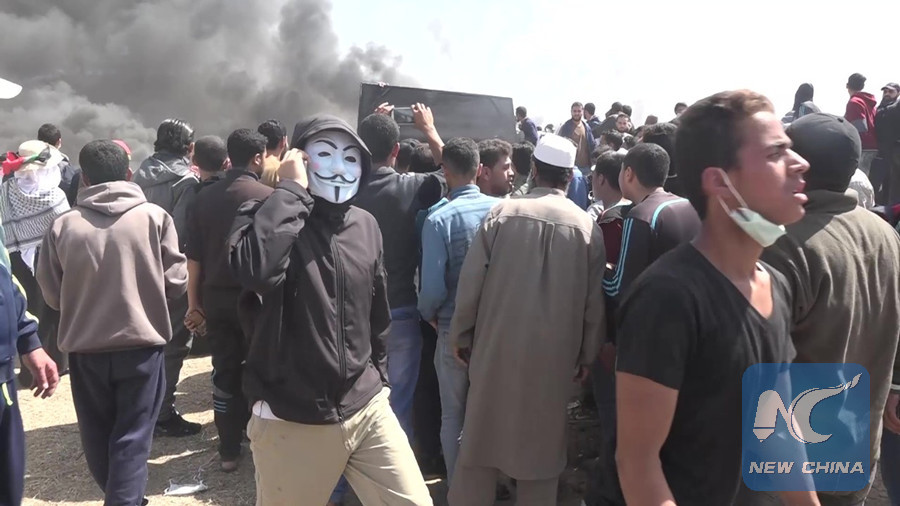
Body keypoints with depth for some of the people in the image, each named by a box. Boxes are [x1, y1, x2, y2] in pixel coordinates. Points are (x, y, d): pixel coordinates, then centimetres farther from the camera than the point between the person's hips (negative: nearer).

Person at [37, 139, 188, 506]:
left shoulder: (63, 226, -6)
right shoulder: (154, 217, -10)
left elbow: (52, 295, 4)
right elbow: (175, 282, -6)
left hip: (85, 347, 2)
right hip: (141, 343, -2)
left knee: (97, 434, 22)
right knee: (132, 436, 10)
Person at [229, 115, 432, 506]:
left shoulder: (366, 226, 6)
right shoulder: (264, 217, -7)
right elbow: (255, 269, -31)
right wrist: (290, 190, -21)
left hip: (367, 410, 4)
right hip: (290, 421, -4)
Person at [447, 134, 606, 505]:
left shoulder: (502, 212, -6)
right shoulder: (587, 226, -4)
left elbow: (471, 282, -6)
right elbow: (594, 300, -1)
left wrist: (461, 336, 6)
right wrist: (586, 355, 10)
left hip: (497, 346, 0)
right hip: (555, 353, 1)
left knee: (481, 437, 13)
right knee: (542, 445, 14)